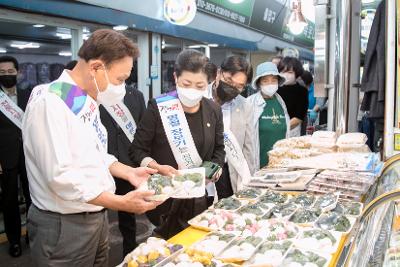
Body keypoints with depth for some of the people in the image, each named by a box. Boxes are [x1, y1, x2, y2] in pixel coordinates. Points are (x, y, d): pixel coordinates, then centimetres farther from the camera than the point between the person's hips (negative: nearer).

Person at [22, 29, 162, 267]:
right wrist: (120, 203, -24)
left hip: (97, 216, 8)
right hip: (64, 225, -8)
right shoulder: (49, 102, -21)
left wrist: (129, 172, 3)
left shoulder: (88, 101, 8)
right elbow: (60, 176, -25)